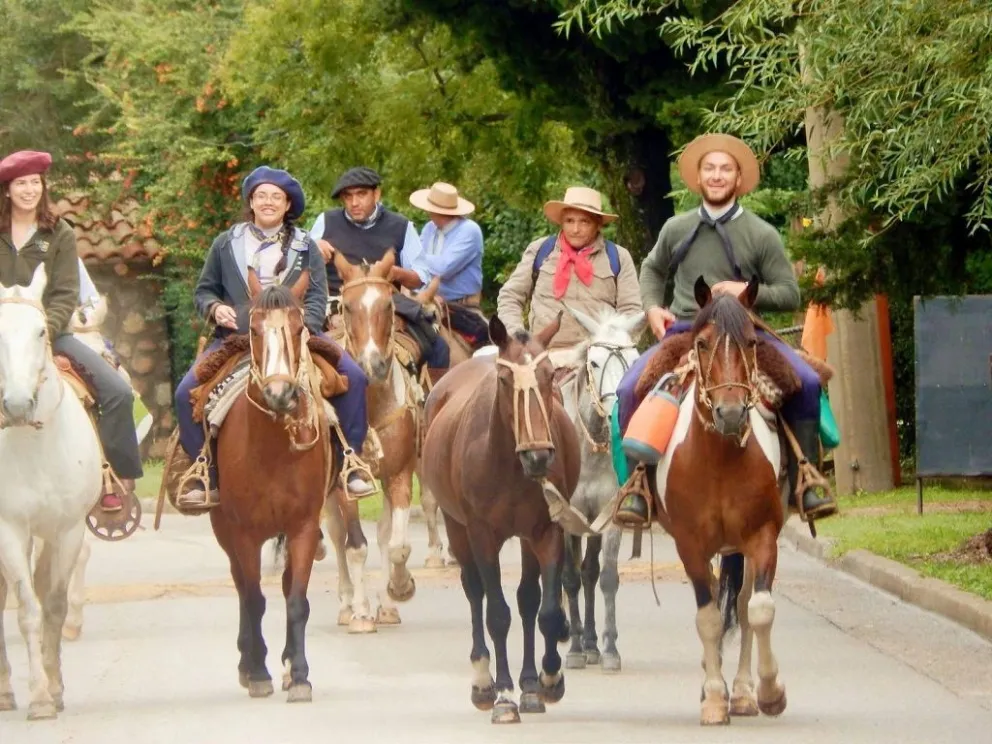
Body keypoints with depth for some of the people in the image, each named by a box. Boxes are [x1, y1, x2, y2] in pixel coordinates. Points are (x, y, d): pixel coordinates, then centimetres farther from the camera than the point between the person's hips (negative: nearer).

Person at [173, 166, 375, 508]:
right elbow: (204, 290, 16)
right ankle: (207, 478, -8)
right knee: (187, 392, -20)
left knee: (353, 377, -20)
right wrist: (215, 308, -7)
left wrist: (303, 326, -17)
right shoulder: (226, 243, 11)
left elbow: (317, 296, 3)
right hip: (236, 336, 0)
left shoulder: (305, 247, 11)